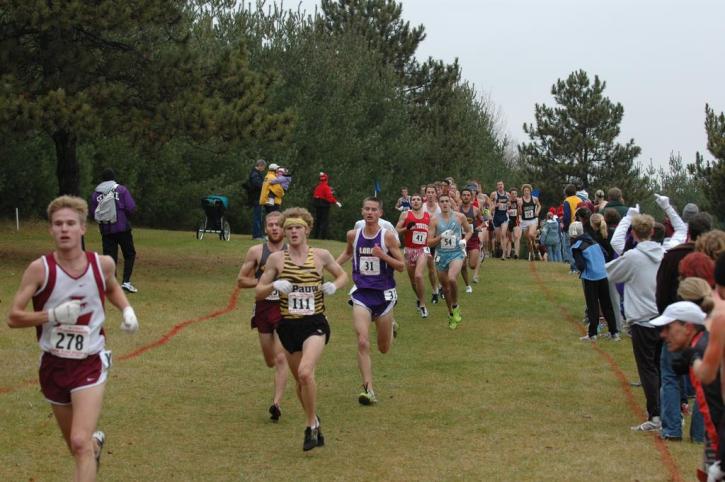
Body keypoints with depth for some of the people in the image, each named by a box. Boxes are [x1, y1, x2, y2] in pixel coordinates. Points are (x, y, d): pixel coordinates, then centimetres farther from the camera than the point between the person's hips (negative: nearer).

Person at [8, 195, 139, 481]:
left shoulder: (102, 264, -7)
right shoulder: (40, 269, -14)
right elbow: (13, 318, -12)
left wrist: (127, 310, -1)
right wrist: (54, 314, -25)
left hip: (90, 363, -1)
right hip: (54, 364, 1)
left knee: (80, 443, -18)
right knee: (76, 444, 19)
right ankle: (96, 442, 55)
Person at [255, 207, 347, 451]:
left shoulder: (321, 255, -1)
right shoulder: (276, 259, 1)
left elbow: (342, 275, 16)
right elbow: (258, 292, 4)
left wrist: (334, 286, -5)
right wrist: (274, 285, -15)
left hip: (315, 324, -3)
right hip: (288, 326, 3)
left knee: (305, 372, -24)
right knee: (299, 379, 12)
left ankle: (311, 426, -7)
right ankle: (315, 424, 33)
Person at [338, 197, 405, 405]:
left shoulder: (388, 236, -9)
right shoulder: (353, 235, 0)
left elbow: (401, 266, -6)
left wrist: (383, 255, -22)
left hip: (384, 294, -1)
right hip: (361, 294, 1)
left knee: (384, 348, 13)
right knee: (362, 343, -16)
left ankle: (391, 326, 49)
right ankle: (368, 389, -13)